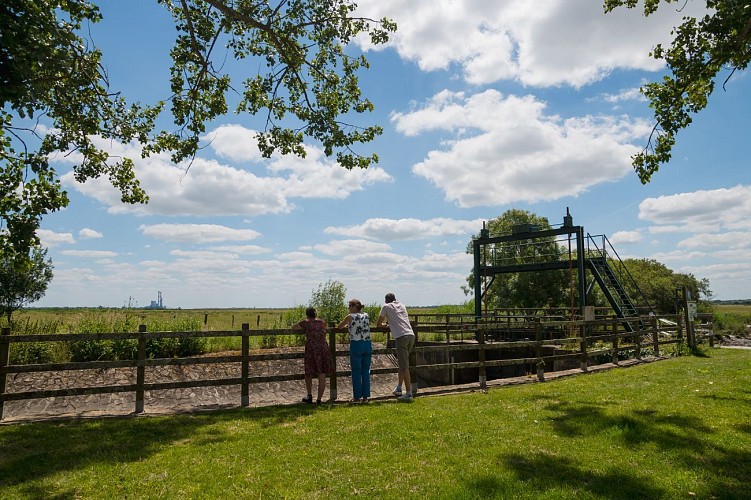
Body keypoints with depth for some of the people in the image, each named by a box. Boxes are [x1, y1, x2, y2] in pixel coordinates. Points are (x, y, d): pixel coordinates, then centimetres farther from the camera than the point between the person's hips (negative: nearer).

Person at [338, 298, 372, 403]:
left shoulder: (350, 317, -5)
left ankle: (357, 396, 12)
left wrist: (347, 325, 24)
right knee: (365, 371, 11)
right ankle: (365, 396, 15)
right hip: (367, 345, 5)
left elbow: (339, 326, 7)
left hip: (356, 345, -4)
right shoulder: (366, 315, 8)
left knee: (356, 372, 6)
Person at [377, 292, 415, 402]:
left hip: (401, 337, -6)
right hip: (411, 335, 6)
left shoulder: (386, 307, 10)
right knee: (402, 363, 19)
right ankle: (398, 388, 25)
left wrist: (384, 324, 36)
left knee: (404, 366, -4)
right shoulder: (402, 305, 25)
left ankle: (408, 394, -4)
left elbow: (378, 324, 17)